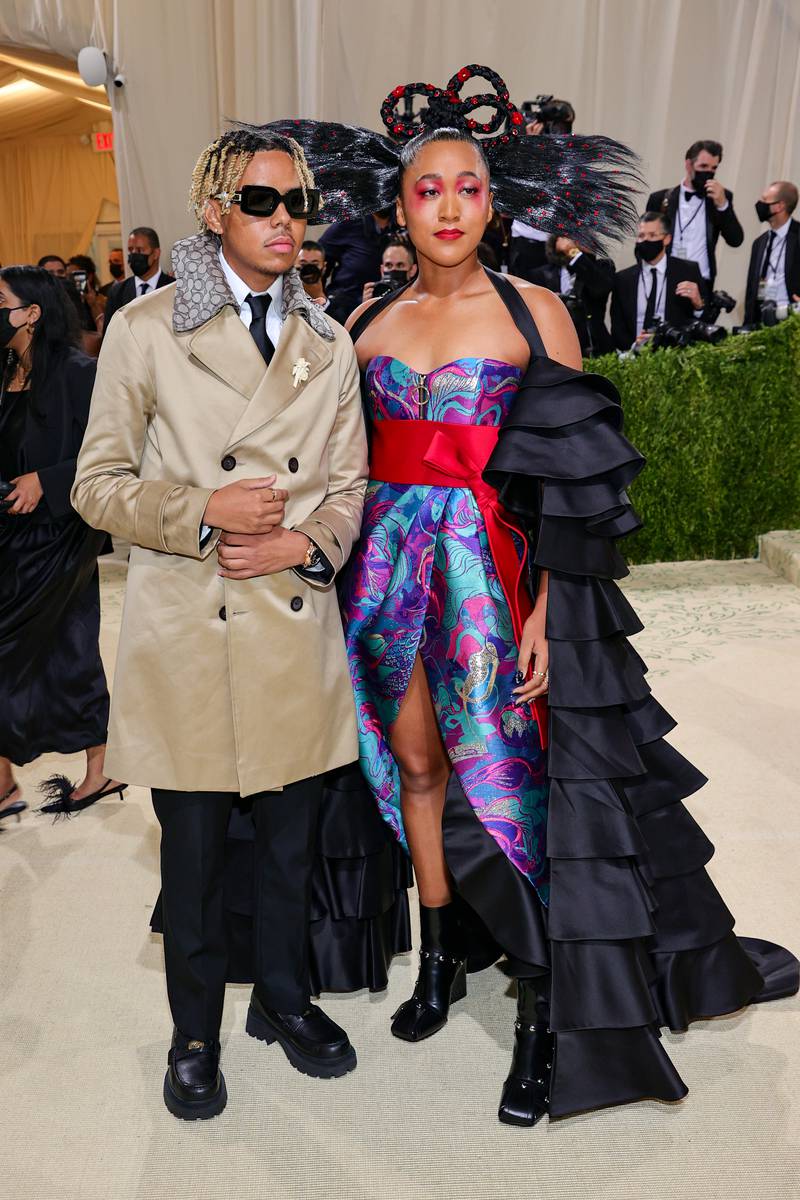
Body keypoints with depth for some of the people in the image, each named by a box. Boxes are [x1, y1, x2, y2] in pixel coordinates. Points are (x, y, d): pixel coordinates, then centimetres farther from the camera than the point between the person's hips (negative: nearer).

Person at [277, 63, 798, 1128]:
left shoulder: (535, 311, -1)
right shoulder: (371, 322, 9)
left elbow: (574, 482, -6)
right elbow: (352, 461, 13)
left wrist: (545, 611, -14)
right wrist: (353, 554, -1)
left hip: (497, 573, -3)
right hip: (392, 565, 4)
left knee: (510, 778, -2)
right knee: (414, 763, 11)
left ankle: (547, 1013, 14)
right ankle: (441, 958, 32)